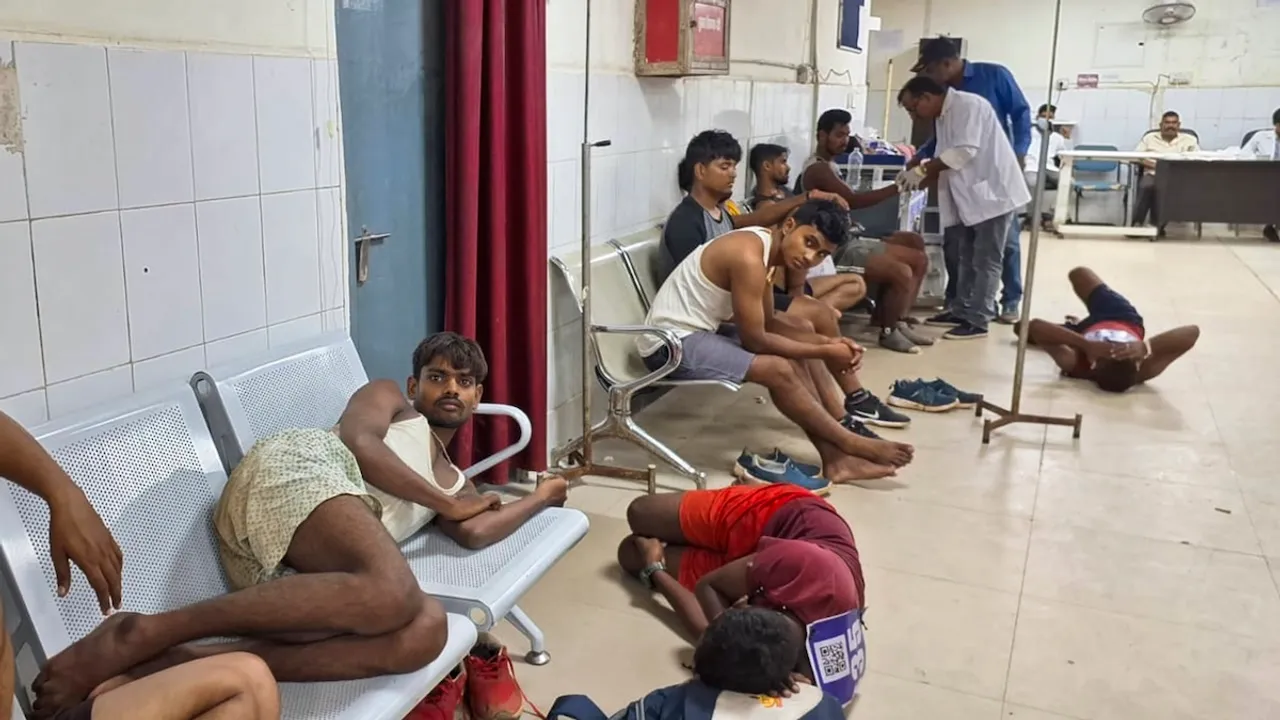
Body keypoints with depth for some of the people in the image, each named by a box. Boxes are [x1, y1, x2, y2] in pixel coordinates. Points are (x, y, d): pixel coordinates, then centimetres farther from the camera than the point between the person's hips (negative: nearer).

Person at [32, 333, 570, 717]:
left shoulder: (454, 481, 36)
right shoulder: (388, 396, 23)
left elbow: (473, 531, 14)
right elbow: (358, 442, 1)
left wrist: (542, 498, 29)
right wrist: (445, 504, 7)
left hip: (301, 568, 6)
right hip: (297, 471, -6)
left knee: (427, 627, -27)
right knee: (393, 593, -37)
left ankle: (181, 663, -32)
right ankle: (143, 634, -31)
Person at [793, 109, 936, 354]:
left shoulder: (828, 166, 18)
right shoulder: (817, 169, -15)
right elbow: (853, 201, -26)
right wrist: (896, 188, -30)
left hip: (850, 240, 10)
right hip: (837, 249, -10)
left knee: (919, 259, 6)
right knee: (902, 273, -24)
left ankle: (899, 322, 10)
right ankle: (888, 331, -5)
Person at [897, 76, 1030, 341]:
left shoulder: (967, 105, -15)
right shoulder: (943, 117, 12)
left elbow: (965, 151, -26)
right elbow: (948, 162, 8)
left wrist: (921, 170, -24)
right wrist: (917, 182, -6)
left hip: (993, 192, -9)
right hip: (971, 196, 9)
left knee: (985, 261, -5)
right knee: (968, 259, 15)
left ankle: (977, 321, -1)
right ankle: (962, 312, 24)